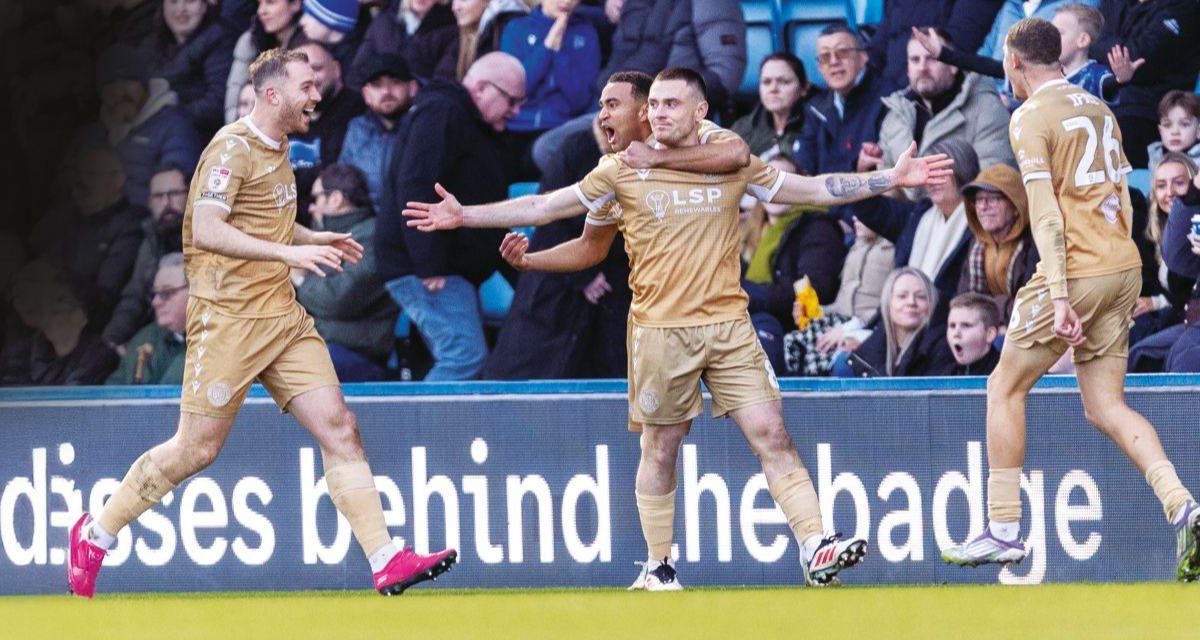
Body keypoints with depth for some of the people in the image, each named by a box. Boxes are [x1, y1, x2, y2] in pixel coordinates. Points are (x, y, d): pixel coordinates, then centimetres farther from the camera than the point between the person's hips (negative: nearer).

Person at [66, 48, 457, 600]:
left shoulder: (277, 150, 16)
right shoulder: (233, 148, -11)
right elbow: (207, 230, -23)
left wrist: (315, 240, 17)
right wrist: (290, 252, -29)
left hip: (282, 315, 8)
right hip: (228, 319, -8)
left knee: (338, 428, -4)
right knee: (197, 449, -3)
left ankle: (386, 561, -7)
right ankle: (95, 533, 14)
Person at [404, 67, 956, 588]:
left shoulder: (733, 164, 6)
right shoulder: (622, 170, 3)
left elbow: (816, 189, 12)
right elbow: (542, 207, 8)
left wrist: (891, 179, 5)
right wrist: (463, 216, 5)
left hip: (728, 324, 1)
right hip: (659, 329, -1)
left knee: (771, 435, -9)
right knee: (660, 449, 6)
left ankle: (815, 549, -13)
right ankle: (656, 568, 16)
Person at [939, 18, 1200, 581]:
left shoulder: (1031, 117, -8)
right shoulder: (1098, 109, 15)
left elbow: (1046, 211, -15)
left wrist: (1058, 296, -20)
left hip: (1076, 270, -7)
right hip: (1125, 266, 7)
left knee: (1006, 388, 8)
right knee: (1104, 406, 7)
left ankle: (1004, 531, 8)